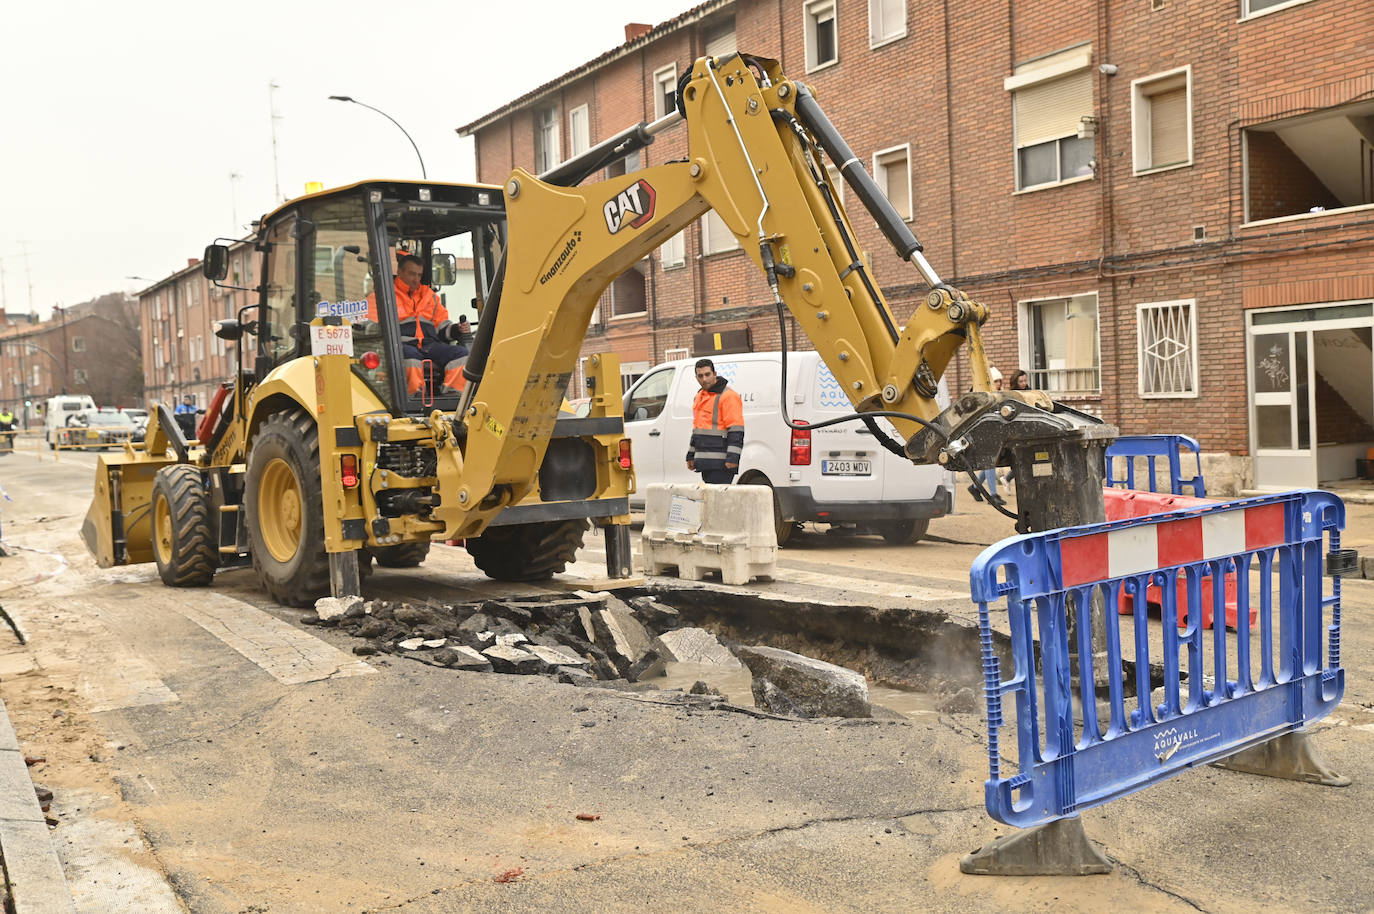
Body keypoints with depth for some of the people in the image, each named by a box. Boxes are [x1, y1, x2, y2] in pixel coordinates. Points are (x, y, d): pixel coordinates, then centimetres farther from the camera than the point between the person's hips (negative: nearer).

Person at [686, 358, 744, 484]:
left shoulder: (728, 396, -10)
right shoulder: (700, 396, 20)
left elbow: (736, 430, -16)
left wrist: (732, 457, -22)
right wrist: (691, 455, 26)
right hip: (706, 462, 9)